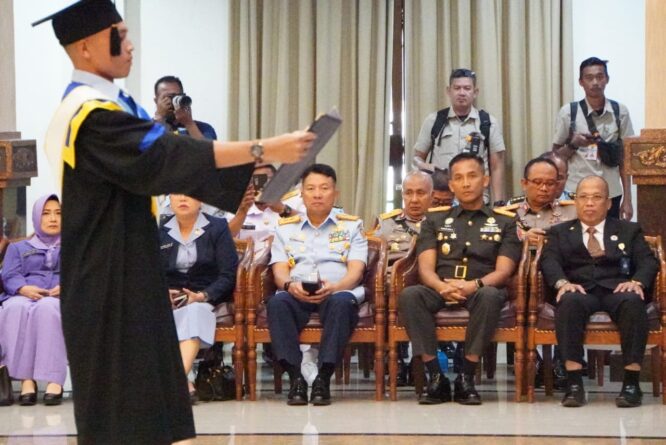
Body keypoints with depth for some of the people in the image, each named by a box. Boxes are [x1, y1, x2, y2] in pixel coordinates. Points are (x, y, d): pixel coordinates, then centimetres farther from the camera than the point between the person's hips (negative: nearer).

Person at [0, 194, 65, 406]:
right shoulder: (18, 248, 30)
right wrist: (24, 288, -15)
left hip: (63, 299, -1)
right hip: (25, 297, 1)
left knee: (47, 308, -40)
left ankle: (54, 380, -51)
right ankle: (26, 379, -44)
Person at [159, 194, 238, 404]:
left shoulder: (217, 228, 8)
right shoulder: (160, 233, 17)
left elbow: (229, 274, -1)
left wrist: (202, 296, -16)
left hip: (208, 300, -2)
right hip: (169, 303, 2)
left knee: (193, 312, -36)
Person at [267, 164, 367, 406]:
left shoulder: (351, 226, 18)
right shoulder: (286, 228, 22)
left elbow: (356, 270, 4)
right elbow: (280, 270, 9)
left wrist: (334, 287, -19)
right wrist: (290, 285, -16)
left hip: (337, 292, -1)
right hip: (296, 295, 1)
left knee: (341, 302, -38)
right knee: (277, 302, -34)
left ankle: (324, 379, -37)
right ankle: (295, 378, -35)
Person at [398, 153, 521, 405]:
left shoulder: (504, 224, 18)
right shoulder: (435, 221, 22)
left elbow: (503, 271, 3)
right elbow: (426, 268, 8)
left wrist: (474, 285, -20)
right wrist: (443, 287, -17)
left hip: (480, 292, -1)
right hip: (440, 292, 2)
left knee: (490, 296, -38)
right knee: (409, 295, -32)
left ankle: (466, 379, -31)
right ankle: (436, 377, -29)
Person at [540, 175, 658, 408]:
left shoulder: (630, 230, 24)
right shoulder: (560, 232, 24)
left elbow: (648, 262, 10)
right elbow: (549, 261, 7)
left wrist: (637, 282, -13)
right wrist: (563, 283, -16)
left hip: (617, 290, 0)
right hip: (579, 290, 0)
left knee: (633, 301, -36)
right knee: (570, 301, -37)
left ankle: (631, 382, -36)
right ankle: (574, 383, -41)